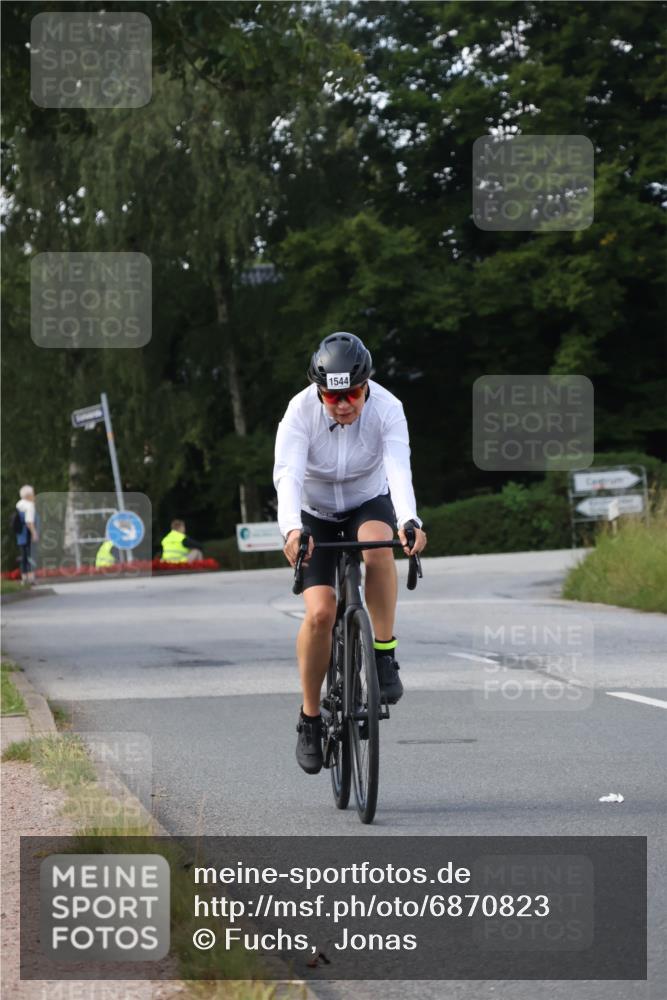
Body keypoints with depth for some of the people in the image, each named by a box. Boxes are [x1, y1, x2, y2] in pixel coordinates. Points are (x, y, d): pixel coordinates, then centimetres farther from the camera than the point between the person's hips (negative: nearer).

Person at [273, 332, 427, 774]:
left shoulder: (387, 409, -25)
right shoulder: (301, 412, -26)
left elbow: (399, 469, -38)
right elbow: (287, 474, -39)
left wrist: (409, 521, -57)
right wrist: (291, 529, -57)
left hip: (369, 502, 0)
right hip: (315, 513, 0)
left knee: (377, 549, -37)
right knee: (320, 612, -18)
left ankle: (385, 655, -20)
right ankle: (310, 718, 1)